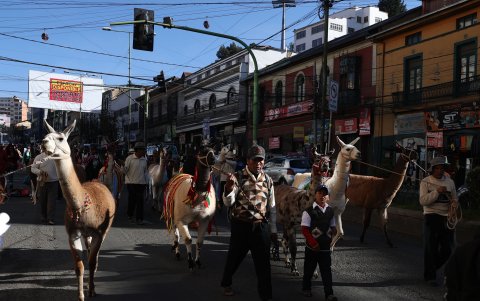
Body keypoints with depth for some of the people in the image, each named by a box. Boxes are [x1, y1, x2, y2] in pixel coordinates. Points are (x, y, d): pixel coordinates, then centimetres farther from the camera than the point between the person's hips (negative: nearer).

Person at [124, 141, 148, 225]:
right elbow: (125, 170, -3)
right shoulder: (129, 158, -6)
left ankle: (139, 218, 2)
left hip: (141, 183, 4)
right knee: (132, 200, 2)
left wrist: (145, 181, 14)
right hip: (131, 183, -4)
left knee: (140, 201, -1)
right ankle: (130, 215, 25)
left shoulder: (144, 159, 9)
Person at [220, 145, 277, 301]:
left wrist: (273, 229, 10)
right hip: (240, 225, -2)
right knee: (234, 257, 16)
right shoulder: (238, 177, -7)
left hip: (261, 226, 2)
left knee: (263, 263, 6)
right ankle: (226, 284, 41)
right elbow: (228, 203, -16)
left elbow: (271, 207, 10)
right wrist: (228, 189, -37)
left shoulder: (267, 180, 3)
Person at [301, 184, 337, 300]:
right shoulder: (309, 211, -10)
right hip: (312, 247, -3)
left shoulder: (330, 211, 6)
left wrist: (335, 232, -8)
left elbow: (332, 227, 16)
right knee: (309, 269, 12)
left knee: (327, 270, 1)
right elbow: (304, 229, -12)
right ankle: (306, 288, 33)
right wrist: (313, 243, -18)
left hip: (325, 247, 3)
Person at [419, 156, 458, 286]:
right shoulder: (425, 182, -1)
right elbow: (423, 201, -12)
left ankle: (436, 265, 33)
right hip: (431, 217, -4)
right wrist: (437, 191, -21)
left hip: (447, 217, 4)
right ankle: (430, 276, 10)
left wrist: (454, 204, -5)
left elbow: (454, 199, 18)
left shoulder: (450, 182, 11)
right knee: (431, 247, 0)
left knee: (449, 248, 5)